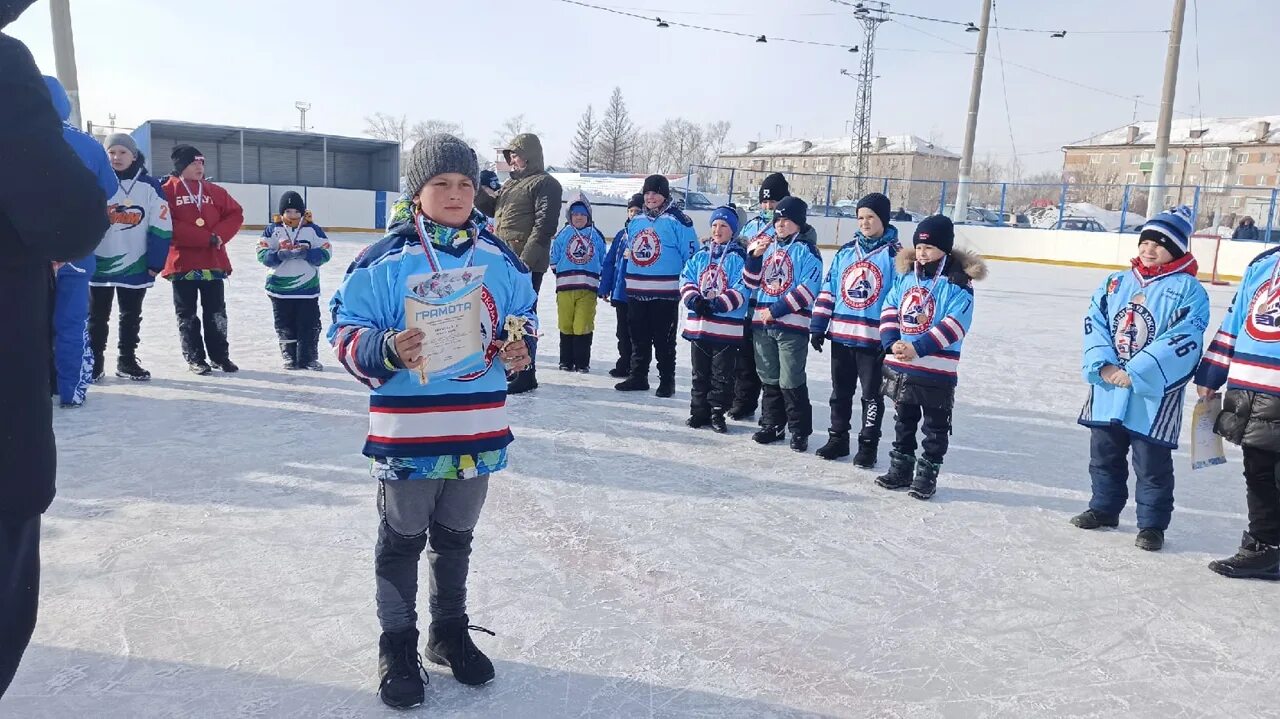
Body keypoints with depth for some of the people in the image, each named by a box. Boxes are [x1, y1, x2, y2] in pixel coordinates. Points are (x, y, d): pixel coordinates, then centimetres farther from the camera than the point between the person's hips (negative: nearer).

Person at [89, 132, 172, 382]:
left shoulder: (150, 186, -3)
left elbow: (161, 228, -3)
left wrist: (155, 263, -6)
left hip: (135, 266, 0)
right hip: (98, 264, 0)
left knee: (131, 317, 11)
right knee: (97, 317, 8)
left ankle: (127, 361, 23)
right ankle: (94, 362, 19)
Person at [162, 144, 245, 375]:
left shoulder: (214, 191, 10)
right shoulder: (168, 191, -4)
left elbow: (235, 214, 7)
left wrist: (219, 236, -11)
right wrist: (206, 238, -19)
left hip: (213, 262, 3)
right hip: (182, 262, -3)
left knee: (216, 312, 8)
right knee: (187, 314, 6)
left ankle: (220, 355, 18)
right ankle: (195, 358, 15)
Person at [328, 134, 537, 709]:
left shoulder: (500, 258, 3)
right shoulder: (384, 259, -10)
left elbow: (523, 315, 14)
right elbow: (346, 331, -9)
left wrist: (520, 346, -6)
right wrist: (387, 350, -27)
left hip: (478, 431, 4)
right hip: (406, 431, -4)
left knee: (456, 537, 21)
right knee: (402, 541, 12)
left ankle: (450, 633, 40)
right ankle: (398, 647, 30)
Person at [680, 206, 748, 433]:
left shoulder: (739, 257, -5)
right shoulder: (700, 255, 11)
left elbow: (741, 290, -13)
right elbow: (686, 279, 7)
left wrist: (718, 304, -22)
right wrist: (694, 299, -12)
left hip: (727, 326, -5)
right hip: (698, 323, 5)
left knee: (722, 374, 4)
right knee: (700, 372, 14)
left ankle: (717, 413, 15)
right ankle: (699, 411, 24)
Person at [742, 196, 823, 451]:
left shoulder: (807, 250, -6)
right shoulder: (767, 246, 15)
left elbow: (808, 288, -15)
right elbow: (751, 284, 13)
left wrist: (777, 309, -17)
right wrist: (754, 256, -3)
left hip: (792, 325, -6)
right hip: (762, 323, 7)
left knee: (791, 381, -5)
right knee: (769, 379, 14)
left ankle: (800, 431, 6)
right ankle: (772, 425, 25)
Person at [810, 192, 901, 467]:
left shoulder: (894, 254, -6)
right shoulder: (845, 252, 9)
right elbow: (827, 291, 10)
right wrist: (818, 327, 6)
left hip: (873, 339, -5)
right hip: (840, 334, 5)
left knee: (871, 394, 7)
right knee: (840, 391, 15)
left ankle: (868, 445, 18)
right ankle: (838, 438, 27)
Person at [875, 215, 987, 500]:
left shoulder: (958, 282, -12)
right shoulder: (907, 275, 7)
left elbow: (954, 324, -21)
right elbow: (889, 308, 4)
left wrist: (919, 348, -27)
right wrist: (892, 342, -12)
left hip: (936, 371, -6)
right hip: (899, 365, 6)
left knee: (935, 425, 8)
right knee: (904, 420, 18)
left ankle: (927, 474, 19)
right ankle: (900, 468, 31)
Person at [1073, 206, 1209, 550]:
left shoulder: (1188, 289, -6)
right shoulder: (1115, 283, 10)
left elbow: (1182, 340, -16)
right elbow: (1094, 324, 5)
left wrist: (1134, 373, -21)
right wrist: (1103, 365, -11)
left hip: (1153, 393, -5)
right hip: (1107, 388, 5)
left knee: (1152, 463, 3)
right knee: (1104, 454, 17)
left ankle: (1152, 524, 17)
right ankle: (1104, 508, 34)